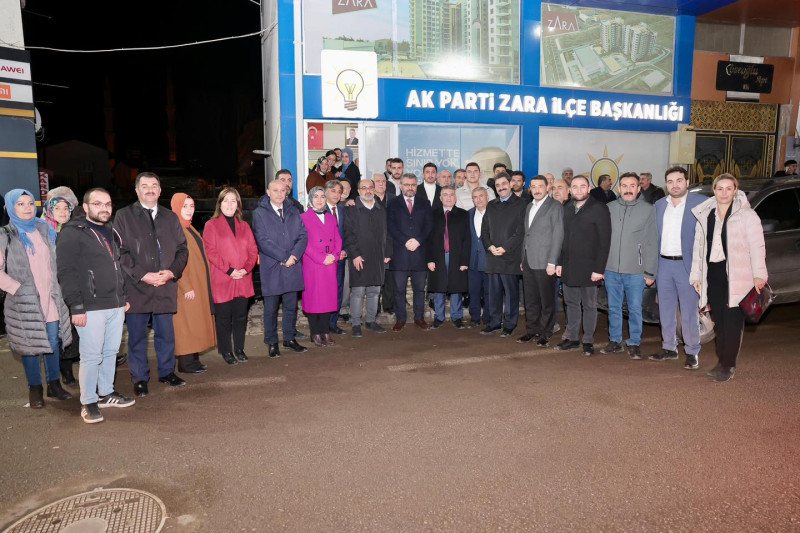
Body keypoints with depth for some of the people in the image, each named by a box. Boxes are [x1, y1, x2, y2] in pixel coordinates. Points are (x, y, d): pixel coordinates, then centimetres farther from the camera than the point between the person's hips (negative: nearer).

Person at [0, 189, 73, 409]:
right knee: (31, 345, 2)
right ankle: (35, 390, 15)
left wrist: (56, 287, 10)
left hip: (52, 299, 4)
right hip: (25, 303, -3)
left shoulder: (45, 230, 10)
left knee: (53, 342, 7)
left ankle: (54, 384, 20)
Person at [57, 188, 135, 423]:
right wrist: (77, 307, -17)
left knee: (111, 352, 13)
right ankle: (88, 403, 10)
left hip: (116, 306, 7)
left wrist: (124, 297, 19)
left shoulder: (112, 232, 17)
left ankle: (106, 394, 26)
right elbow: (66, 273, -12)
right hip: (91, 307, -7)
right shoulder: (72, 234, -7)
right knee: (91, 356, -2)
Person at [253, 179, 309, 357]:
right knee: (271, 308, 5)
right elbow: (263, 241, -10)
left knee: (291, 306, 10)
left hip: (292, 268, 4)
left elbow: (303, 236, 4)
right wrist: (284, 258, -15)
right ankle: (272, 343, 16)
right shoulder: (259, 213, -2)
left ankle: (289, 339, 24)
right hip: (271, 268, -4)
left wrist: (294, 255, -12)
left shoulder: (293, 212, 11)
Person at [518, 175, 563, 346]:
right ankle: (531, 330, 22)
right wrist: (523, 260, 13)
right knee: (530, 299, 11)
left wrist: (552, 263, -15)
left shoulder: (555, 207, -5)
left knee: (546, 300, 2)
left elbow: (558, 236, -10)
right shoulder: (529, 207, 17)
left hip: (544, 262, -6)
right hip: (528, 261, 7)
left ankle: (545, 333, 13)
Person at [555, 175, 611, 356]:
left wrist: (599, 269, -15)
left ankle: (588, 341, 14)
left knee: (589, 305, 5)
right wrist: (560, 262, 7)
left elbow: (604, 241, -10)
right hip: (568, 266, 5)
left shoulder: (599, 208, -6)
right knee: (571, 304, 11)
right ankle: (572, 338, 21)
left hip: (588, 267, -5)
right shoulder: (566, 208, 11)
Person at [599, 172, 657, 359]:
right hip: (611, 269, 3)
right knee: (613, 307, 11)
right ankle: (615, 341, 23)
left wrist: (650, 272, -5)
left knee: (635, 308, 4)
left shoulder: (648, 209, -1)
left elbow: (652, 243, -1)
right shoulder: (609, 208, 6)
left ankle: (634, 344, 17)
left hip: (635, 271, -2)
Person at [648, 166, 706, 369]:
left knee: (689, 313, 1)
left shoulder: (700, 203, -5)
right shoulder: (659, 205, 10)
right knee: (665, 311, 13)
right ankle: (669, 348, 25)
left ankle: (692, 352, 13)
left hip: (687, 265, -5)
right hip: (663, 264, 5)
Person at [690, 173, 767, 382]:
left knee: (732, 322, -1)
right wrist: (696, 275, 12)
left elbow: (757, 246, -4)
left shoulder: (747, 215, -1)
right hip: (713, 275, 4)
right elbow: (698, 247, 14)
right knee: (719, 322, 9)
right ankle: (722, 362, 19)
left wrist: (759, 274, -9)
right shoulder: (704, 215, 12)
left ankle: (728, 365, 6)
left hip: (737, 278, -4)